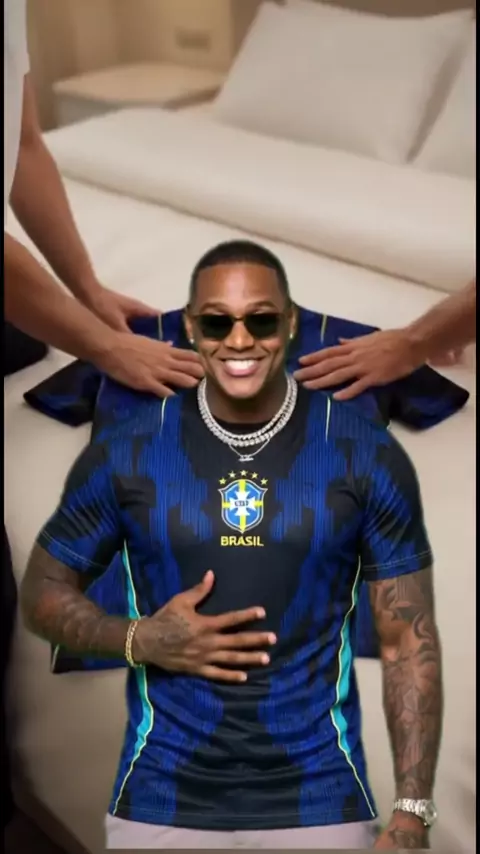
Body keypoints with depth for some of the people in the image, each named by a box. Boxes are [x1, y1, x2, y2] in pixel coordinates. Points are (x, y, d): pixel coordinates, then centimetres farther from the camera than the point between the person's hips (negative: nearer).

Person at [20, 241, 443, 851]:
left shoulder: (366, 455, -6)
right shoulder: (125, 453, -6)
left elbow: (409, 640, -2)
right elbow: (42, 593, 5)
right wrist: (139, 639, -13)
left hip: (320, 800, 0)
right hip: (161, 800, 1)